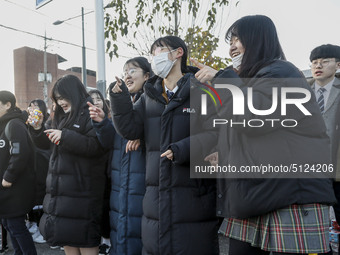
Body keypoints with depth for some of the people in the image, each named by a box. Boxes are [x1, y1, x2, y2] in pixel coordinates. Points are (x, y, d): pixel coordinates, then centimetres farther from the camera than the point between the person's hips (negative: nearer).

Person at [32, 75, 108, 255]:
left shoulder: (90, 115, -7)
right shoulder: (63, 117, 18)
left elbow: (95, 146, -20)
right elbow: (46, 144, 27)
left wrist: (65, 135, -24)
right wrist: (37, 129, 9)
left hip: (81, 191, -8)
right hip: (60, 191, 8)